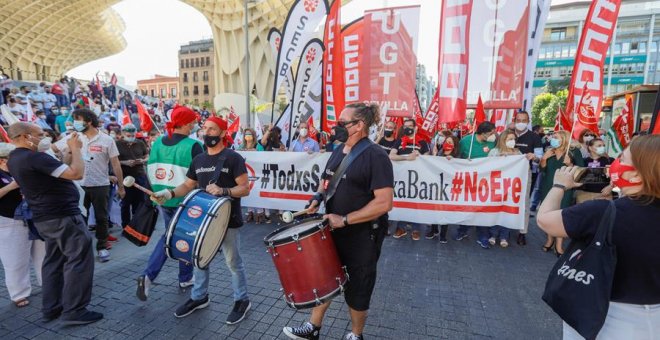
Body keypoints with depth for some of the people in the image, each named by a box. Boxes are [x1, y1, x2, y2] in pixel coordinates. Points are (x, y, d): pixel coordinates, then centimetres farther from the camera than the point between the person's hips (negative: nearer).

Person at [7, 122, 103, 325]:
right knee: (78, 260, -3)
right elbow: (76, 173, -28)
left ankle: (50, 308, 26)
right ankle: (74, 311, 2)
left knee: (54, 261, 18)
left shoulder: (14, 159, 10)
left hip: (44, 218, 10)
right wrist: (75, 149, -16)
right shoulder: (34, 157, -22)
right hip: (62, 216, -10)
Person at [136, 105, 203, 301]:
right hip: (185, 201, -5)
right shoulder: (193, 146, -17)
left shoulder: (157, 143, 1)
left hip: (162, 199, 5)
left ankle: (148, 275, 10)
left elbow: (150, 172, 7)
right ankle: (185, 279, 29)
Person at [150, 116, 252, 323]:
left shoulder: (233, 158, -11)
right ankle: (199, 297, 38)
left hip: (228, 220, -6)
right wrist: (170, 193, -4)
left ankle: (242, 301, 23)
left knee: (233, 262, 5)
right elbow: (188, 185, 14)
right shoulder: (199, 160, 9)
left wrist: (223, 191, -30)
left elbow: (245, 188, -15)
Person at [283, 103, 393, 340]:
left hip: (363, 235, -7)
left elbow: (384, 203, -25)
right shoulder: (338, 151, 5)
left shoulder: (375, 156, -19)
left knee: (356, 287, 13)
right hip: (334, 230, 7)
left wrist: (345, 219, -24)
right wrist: (318, 197, -3)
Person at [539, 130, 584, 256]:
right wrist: (544, 158, -8)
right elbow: (542, 169, 8)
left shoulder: (574, 152, -1)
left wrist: (569, 164, -20)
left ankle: (559, 245, -2)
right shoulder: (549, 151, 9)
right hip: (548, 187, 4)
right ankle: (550, 239, 22)